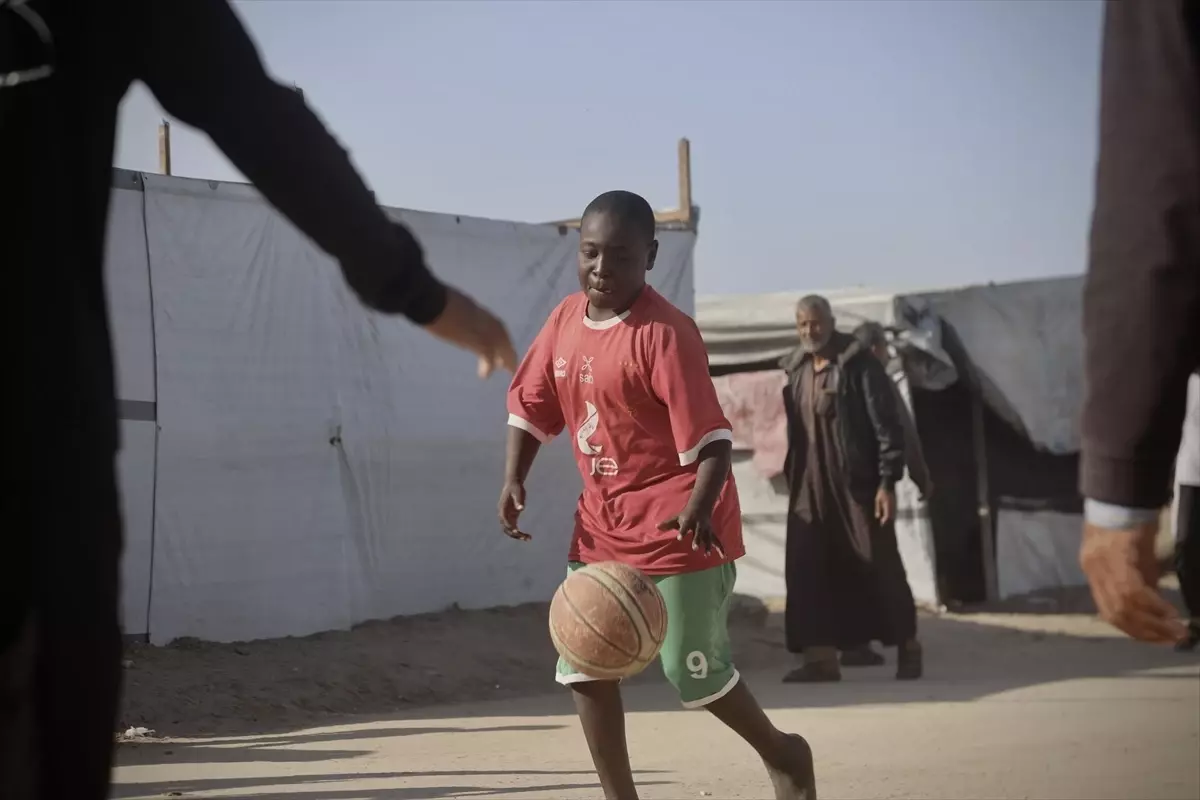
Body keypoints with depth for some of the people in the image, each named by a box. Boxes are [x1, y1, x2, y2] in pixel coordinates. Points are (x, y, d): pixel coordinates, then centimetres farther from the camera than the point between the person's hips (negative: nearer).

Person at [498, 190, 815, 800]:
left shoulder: (664, 333, -20)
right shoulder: (565, 320, 3)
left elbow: (711, 436, -24)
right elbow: (531, 404, 15)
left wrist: (700, 507, -39)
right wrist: (514, 479, 2)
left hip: (675, 526, -7)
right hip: (602, 522, 7)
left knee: (692, 670, 0)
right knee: (584, 667, 2)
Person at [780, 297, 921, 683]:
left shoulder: (858, 364, -9)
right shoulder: (794, 368, 10)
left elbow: (887, 424, -11)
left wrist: (888, 482, -16)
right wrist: (791, 478, 10)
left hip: (858, 483, -6)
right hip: (810, 487, 6)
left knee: (878, 567, 3)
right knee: (807, 571, -1)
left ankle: (907, 648, 18)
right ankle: (820, 657, 2)